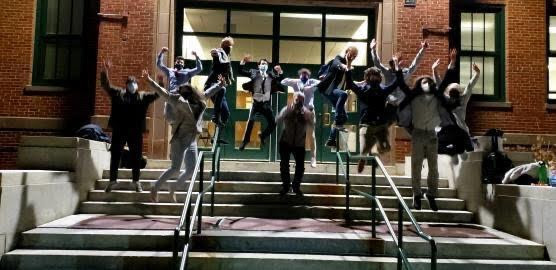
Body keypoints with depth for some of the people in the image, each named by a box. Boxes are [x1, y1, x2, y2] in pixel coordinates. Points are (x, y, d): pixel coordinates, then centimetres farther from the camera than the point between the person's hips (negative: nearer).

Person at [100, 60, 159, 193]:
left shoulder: (143, 96, 11)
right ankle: (113, 180, 17)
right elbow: (106, 85, 6)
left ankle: (136, 181, 19)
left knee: (136, 157, 7)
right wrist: (104, 72, -8)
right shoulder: (118, 93, 10)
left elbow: (157, 94, 8)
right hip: (119, 130, 0)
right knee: (115, 156, 5)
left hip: (136, 132, 0)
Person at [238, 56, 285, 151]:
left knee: (273, 123, 1)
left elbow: (281, 80, 11)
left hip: (266, 103, 3)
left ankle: (263, 135, 26)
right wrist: (243, 61, -13)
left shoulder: (271, 75, 13)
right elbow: (241, 71, 2)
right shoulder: (254, 72, 7)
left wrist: (280, 72, -6)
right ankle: (245, 140, -2)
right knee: (251, 121, -16)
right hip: (256, 102, -3)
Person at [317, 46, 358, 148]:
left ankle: (331, 140, 15)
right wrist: (342, 66, -49)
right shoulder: (338, 58, -4)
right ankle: (337, 121, -29)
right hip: (328, 89, -8)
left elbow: (349, 83, 15)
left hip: (336, 90, 8)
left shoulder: (348, 67, 17)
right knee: (343, 94, -38)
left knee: (343, 117, 6)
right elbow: (336, 63, -29)